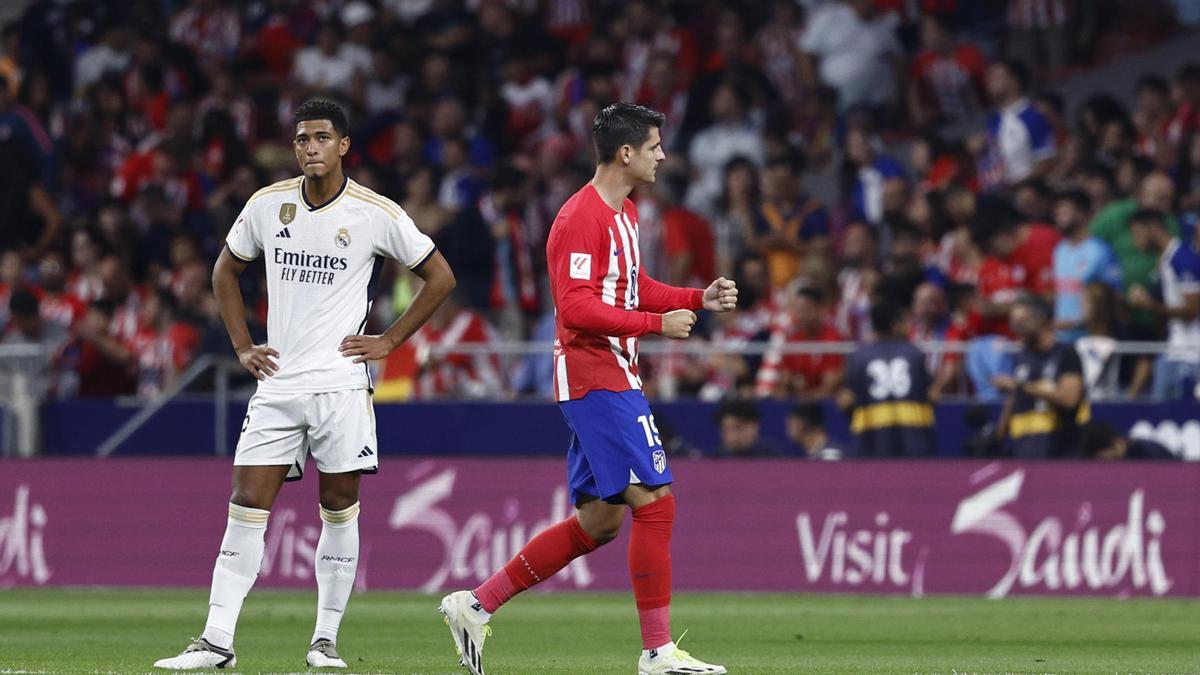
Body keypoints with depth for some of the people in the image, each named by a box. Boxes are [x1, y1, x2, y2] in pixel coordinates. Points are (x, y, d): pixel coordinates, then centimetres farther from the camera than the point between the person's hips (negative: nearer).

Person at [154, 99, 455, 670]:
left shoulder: (376, 214, -4)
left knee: (339, 511, 2)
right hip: (277, 382, 2)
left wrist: (389, 341, 1)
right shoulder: (267, 205, 4)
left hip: (340, 383, -2)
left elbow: (440, 278, 6)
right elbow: (226, 270, 21)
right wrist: (242, 347, 11)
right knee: (247, 506, -4)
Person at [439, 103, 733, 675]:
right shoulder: (582, 218, -16)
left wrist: (701, 299, 15)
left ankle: (476, 606, 14)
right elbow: (576, 307, -22)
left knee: (599, 520, 10)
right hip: (594, 375, -11)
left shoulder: (625, 213, 16)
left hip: (610, 379, 11)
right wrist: (656, 323, -22)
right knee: (654, 501, -12)